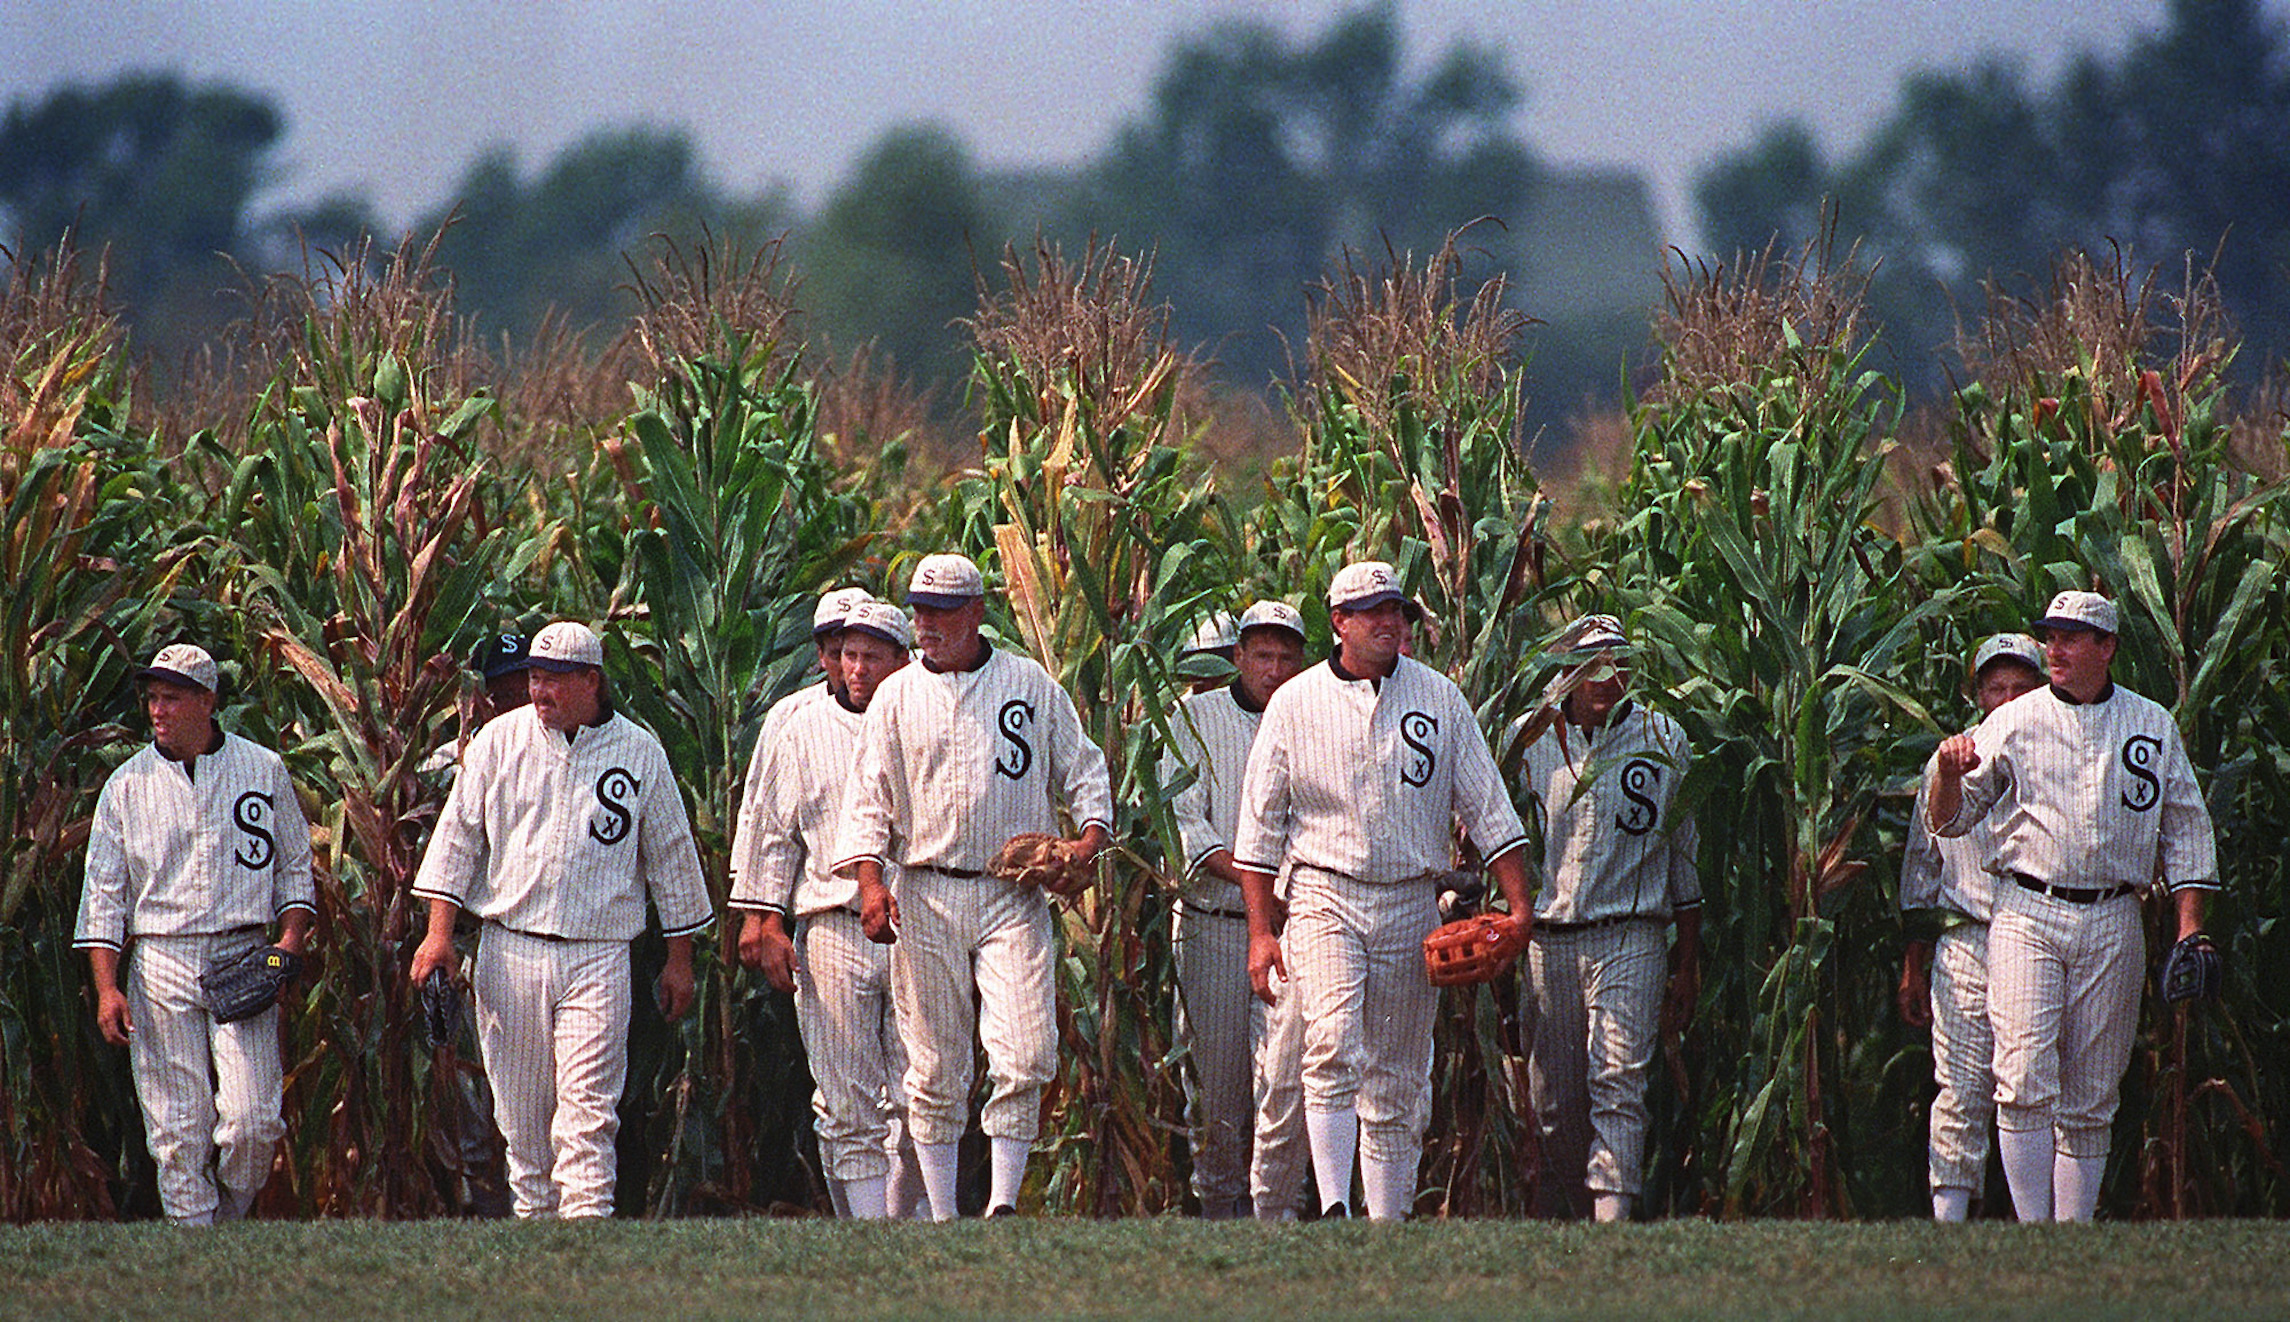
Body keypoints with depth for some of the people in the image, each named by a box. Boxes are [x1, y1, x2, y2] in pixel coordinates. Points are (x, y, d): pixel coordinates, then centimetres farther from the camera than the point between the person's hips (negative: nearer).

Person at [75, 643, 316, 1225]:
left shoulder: (263, 770, 8)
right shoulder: (127, 785, 7)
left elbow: (295, 866, 14)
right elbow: (104, 893, 7)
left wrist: (291, 939, -3)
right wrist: (106, 987, -2)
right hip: (160, 965, 1)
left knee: (253, 1122, -12)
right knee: (178, 1130, -3)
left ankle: (229, 1219, 12)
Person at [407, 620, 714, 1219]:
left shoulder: (640, 752, 4)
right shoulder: (499, 740, 6)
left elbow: (671, 855, 11)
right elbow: (458, 835, 7)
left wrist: (680, 959, 12)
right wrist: (439, 931, -2)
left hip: (598, 958, -2)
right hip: (511, 952, 2)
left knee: (587, 1110, -12)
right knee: (522, 1111, 5)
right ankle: (534, 1218, 17)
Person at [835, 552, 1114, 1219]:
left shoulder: (1030, 684, 8)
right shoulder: (897, 696, 8)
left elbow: (1081, 767, 14)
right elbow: (869, 798, 4)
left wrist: (1091, 833, -5)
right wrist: (871, 880, -10)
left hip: (1014, 899, -1)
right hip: (925, 899, 1)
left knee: (1024, 1057, -14)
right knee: (935, 1067, 2)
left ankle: (1003, 1201, -9)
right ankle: (941, 1217, 8)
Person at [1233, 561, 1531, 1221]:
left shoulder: (1440, 698, 7)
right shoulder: (1295, 703, 2)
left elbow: (1487, 809, 9)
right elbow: (1260, 826, 5)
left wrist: (1519, 906, 0)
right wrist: (1261, 932, -1)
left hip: (1411, 905, 3)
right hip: (1324, 899, -3)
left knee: (1397, 1085, 5)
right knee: (1333, 1048, -23)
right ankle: (1334, 1210, -29)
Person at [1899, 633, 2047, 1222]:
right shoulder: (1948, 765, 12)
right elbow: (1921, 871, 15)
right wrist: (1913, 967, 11)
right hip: (1965, 946, 1)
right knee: (1961, 1091, -5)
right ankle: (1949, 1223, -5)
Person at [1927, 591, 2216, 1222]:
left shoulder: (2152, 726, 11)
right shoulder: (2013, 722, 6)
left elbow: (2185, 831, 15)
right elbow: (1948, 820, 7)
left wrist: (2189, 927, 5)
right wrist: (1950, 773, -16)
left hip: (2113, 926, 2)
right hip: (2027, 915, -2)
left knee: (2089, 1100, 4)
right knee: (2026, 1078, -15)